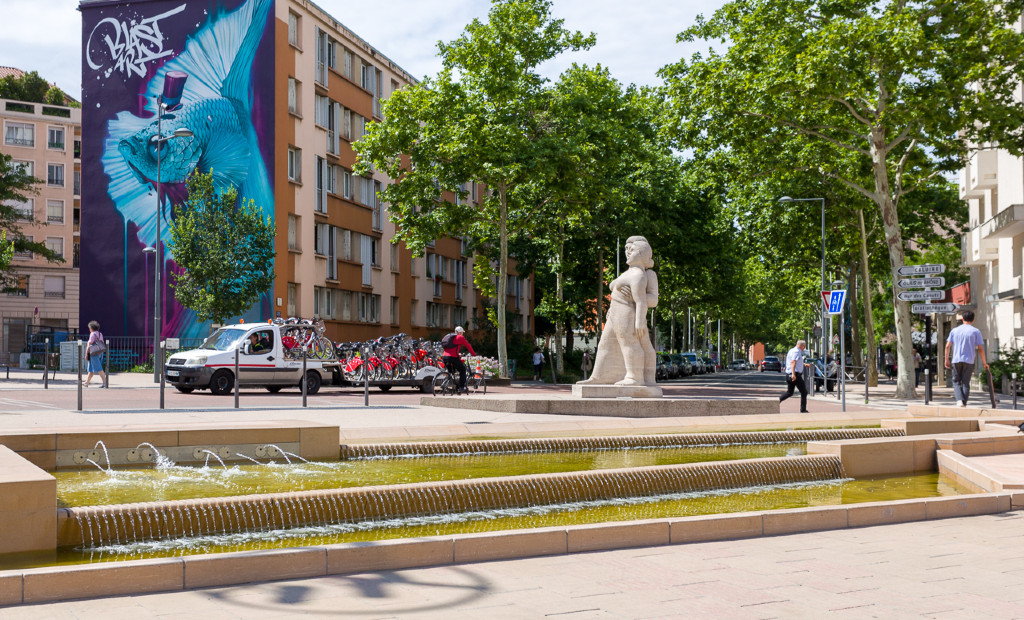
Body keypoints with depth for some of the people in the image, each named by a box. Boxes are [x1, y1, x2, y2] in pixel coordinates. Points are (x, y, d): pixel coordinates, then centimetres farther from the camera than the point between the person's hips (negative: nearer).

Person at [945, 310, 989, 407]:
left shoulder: (954, 330, 7)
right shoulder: (976, 331, 1)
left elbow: (947, 346, 4)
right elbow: (980, 348, -1)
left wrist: (947, 359, 12)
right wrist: (984, 362, 7)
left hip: (956, 360, 1)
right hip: (969, 361, -1)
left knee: (956, 381, 10)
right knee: (966, 383, 5)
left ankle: (959, 400, -10)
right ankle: (964, 403, 3)